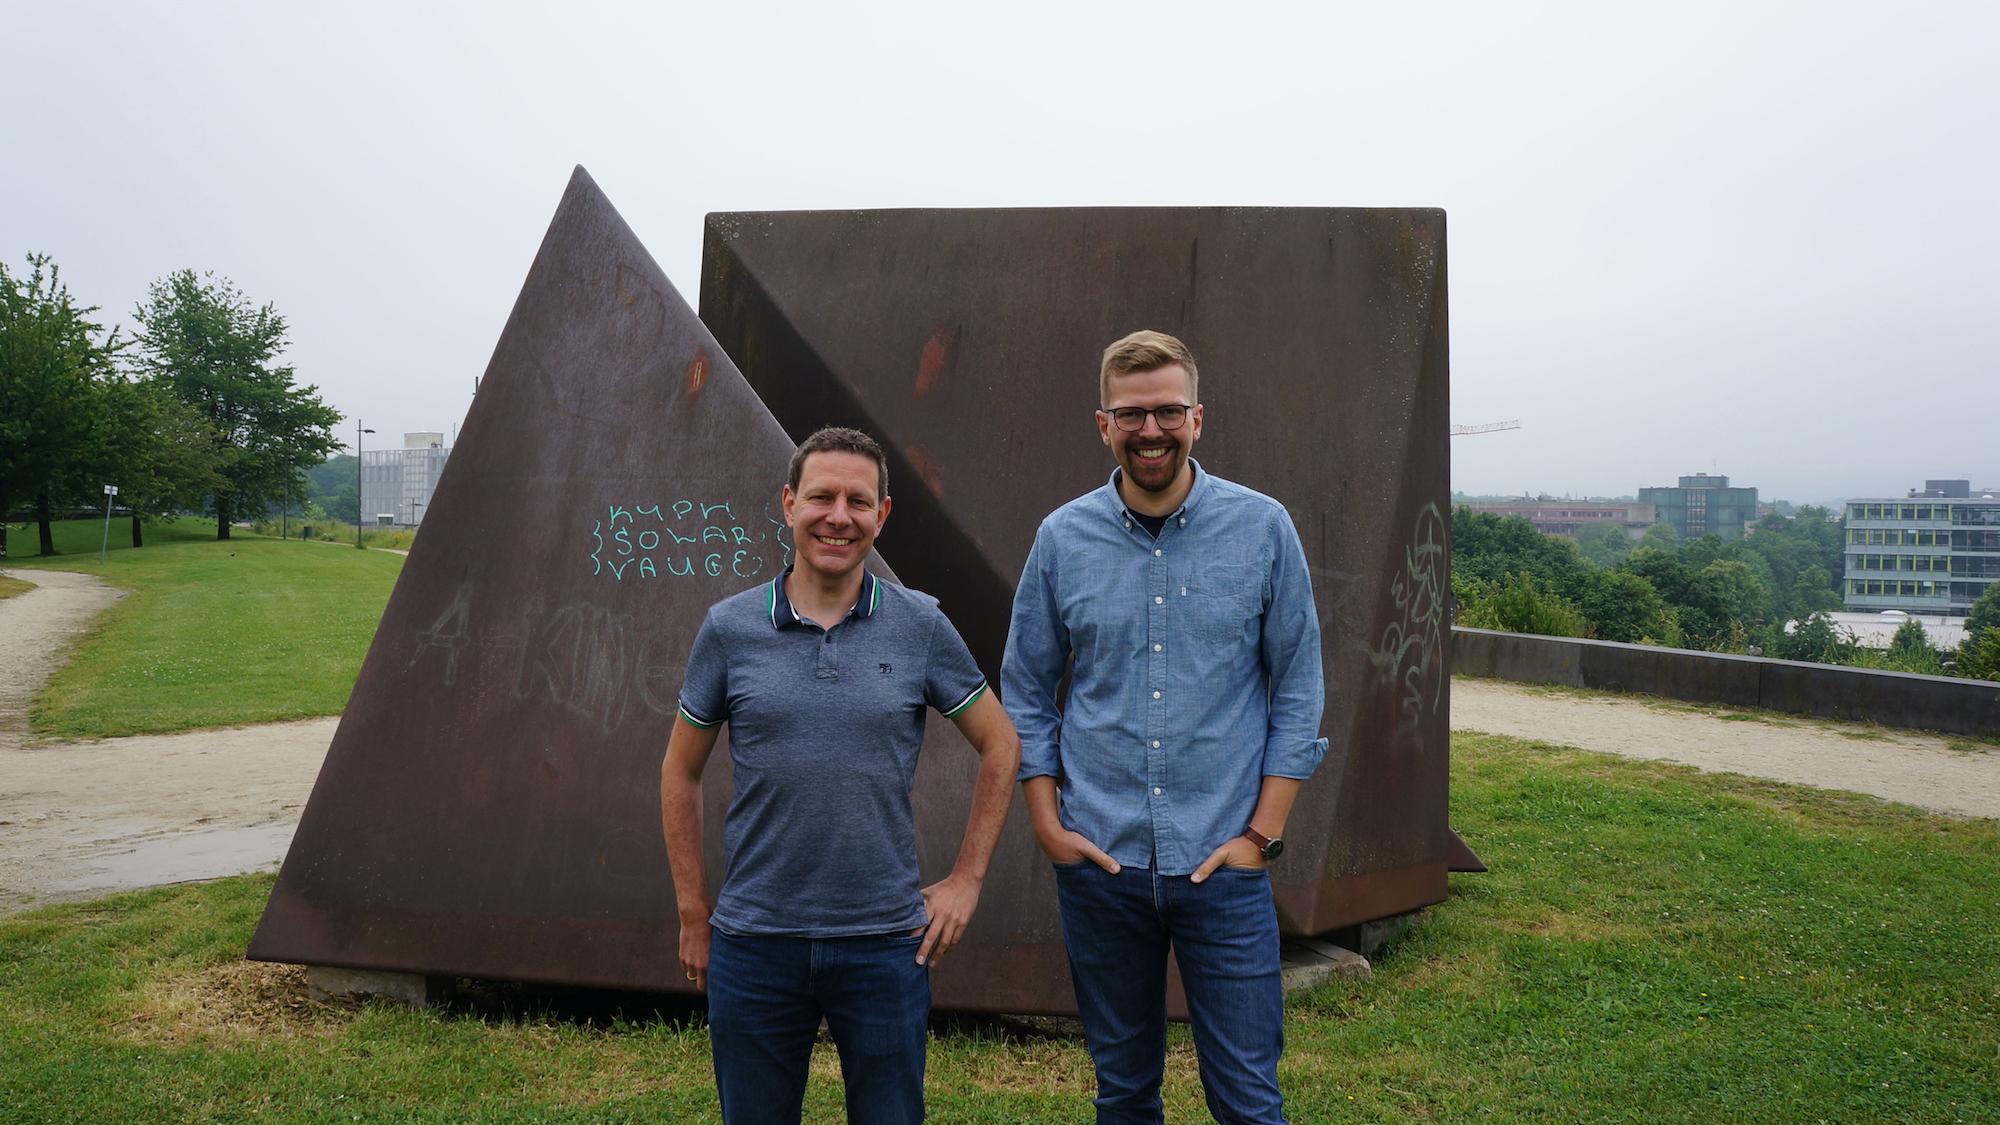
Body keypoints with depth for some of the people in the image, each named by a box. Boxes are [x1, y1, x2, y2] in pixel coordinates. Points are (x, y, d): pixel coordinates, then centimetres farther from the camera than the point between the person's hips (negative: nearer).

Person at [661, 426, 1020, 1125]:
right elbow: (681, 773, 8)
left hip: (885, 942, 0)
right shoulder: (729, 628, -1)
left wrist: (966, 878, 3)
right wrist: (693, 917, 7)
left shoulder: (921, 627, -2)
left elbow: (1001, 746, 8)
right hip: (752, 942, 1)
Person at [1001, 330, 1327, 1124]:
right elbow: (1025, 693, 8)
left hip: (1222, 865, -1)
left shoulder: (1264, 529, -2)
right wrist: (1047, 826, 0)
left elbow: (1298, 689, 1)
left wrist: (1262, 833, -4)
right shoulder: (1062, 538, 1)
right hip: (1098, 860, 2)